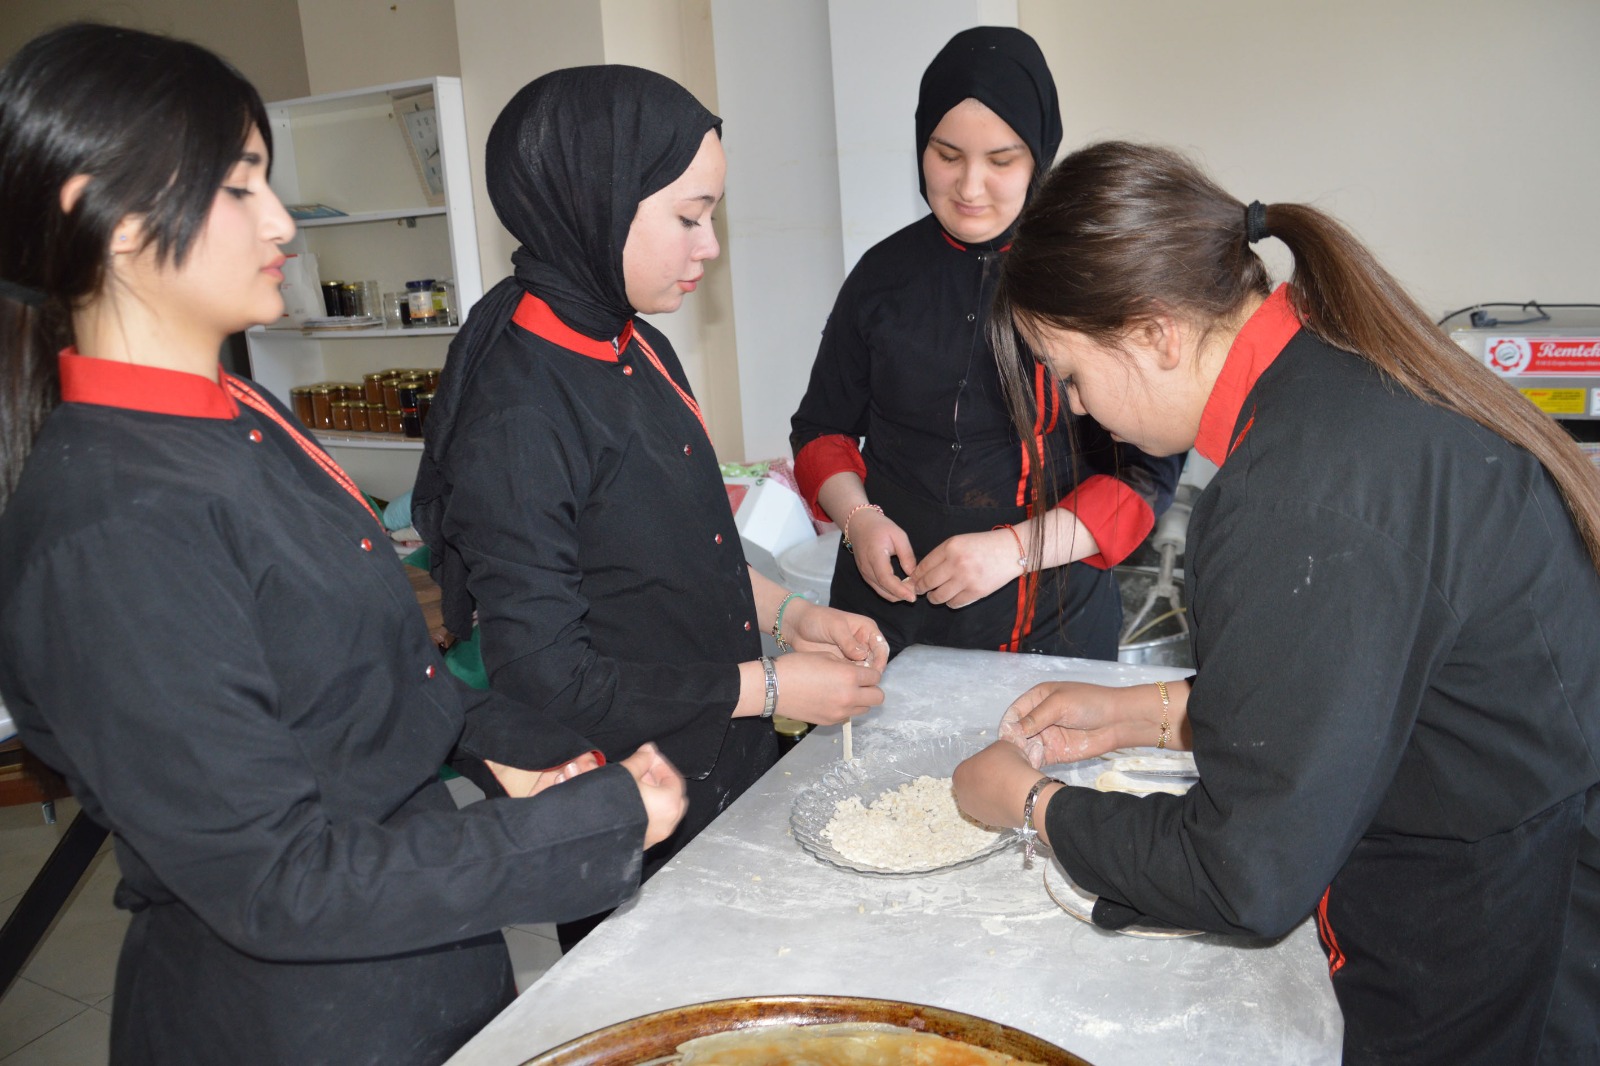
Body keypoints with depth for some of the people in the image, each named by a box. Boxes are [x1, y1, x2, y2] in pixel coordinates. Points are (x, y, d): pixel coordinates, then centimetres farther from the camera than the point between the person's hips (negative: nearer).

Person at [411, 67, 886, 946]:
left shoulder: (639, 350, 2)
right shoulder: (515, 411, -25)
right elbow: (542, 674, -24)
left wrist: (792, 616, -1)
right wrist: (764, 687, -19)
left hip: (726, 772, 8)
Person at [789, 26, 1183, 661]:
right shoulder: (885, 273, 3)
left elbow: (1148, 472, -7)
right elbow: (822, 427, 12)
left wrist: (1017, 547, -19)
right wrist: (858, 518, -8)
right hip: (888, 612, 3)